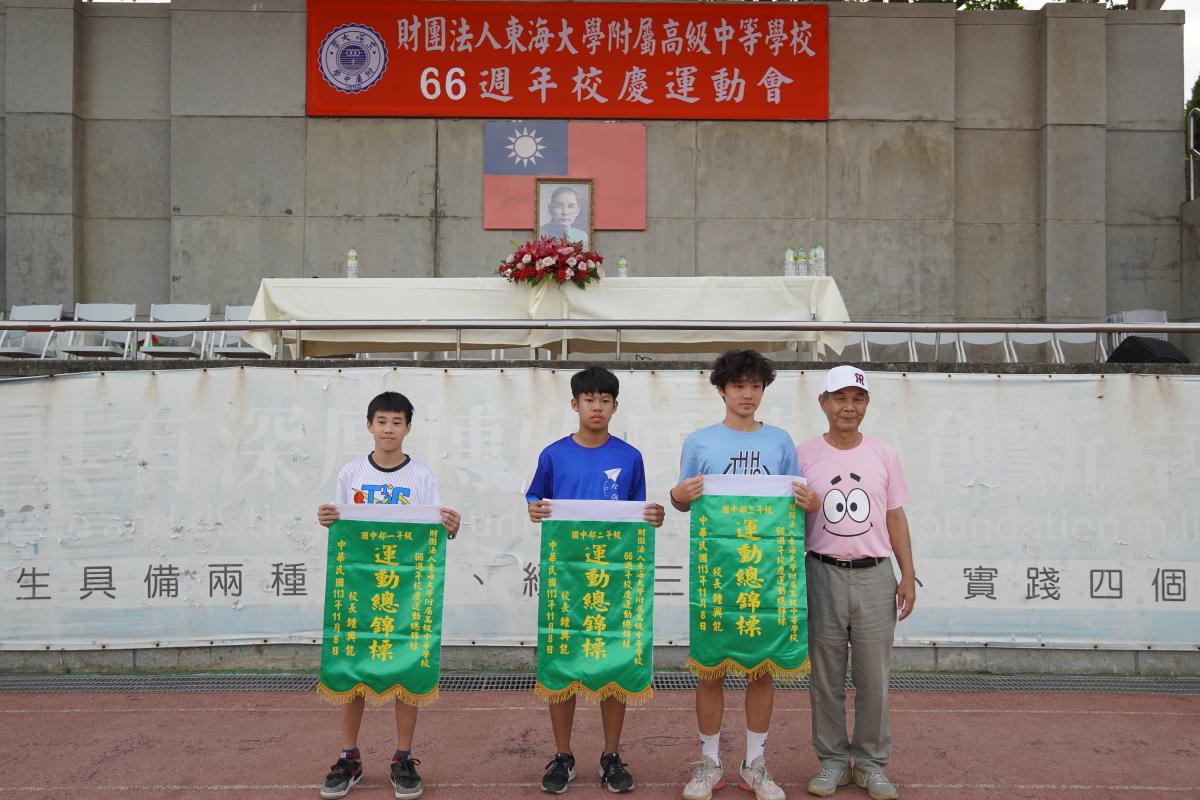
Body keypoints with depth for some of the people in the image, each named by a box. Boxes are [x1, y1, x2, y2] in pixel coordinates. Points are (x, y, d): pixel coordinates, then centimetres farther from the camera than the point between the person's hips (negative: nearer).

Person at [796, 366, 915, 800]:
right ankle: (833, 760, 20)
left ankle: (871, 762, 19)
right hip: (823, 574, -1)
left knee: (873, 676, 6)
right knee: (826, 675, 7)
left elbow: (895, 518, 8)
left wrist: (908, 577, 4)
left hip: (875, 576, 1)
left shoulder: (884, 456, 6)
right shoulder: (804, 456, 1)